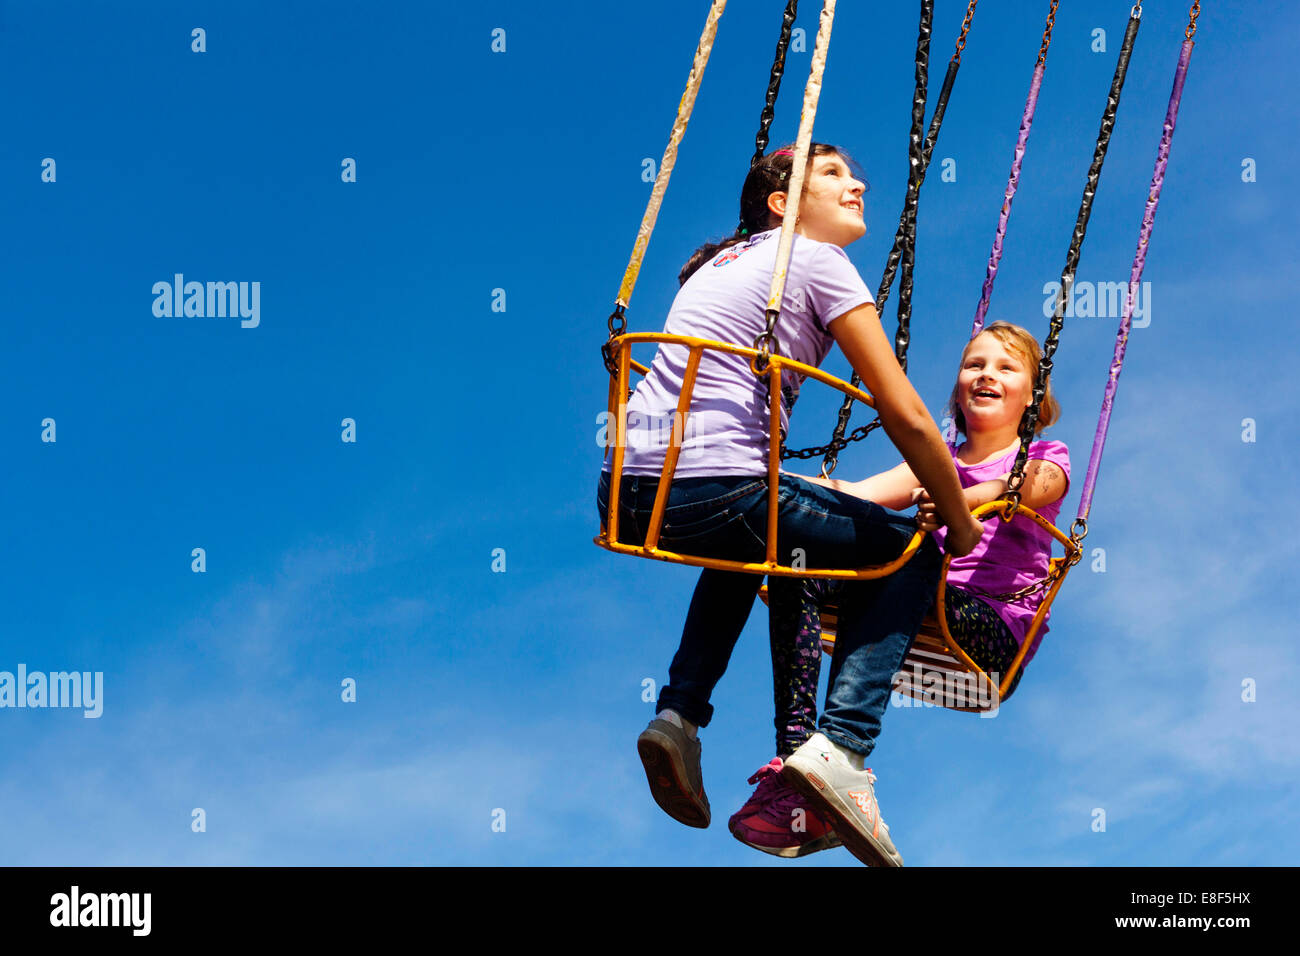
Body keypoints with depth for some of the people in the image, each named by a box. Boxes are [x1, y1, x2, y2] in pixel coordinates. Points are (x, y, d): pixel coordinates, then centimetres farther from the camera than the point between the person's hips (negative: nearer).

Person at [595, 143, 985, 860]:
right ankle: (841, 747, -6)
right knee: (907, 552, 11)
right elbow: (905, 416, -3)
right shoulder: (817, 261, 3)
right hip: (715, 489, -8)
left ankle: (679, 714, 23)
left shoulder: (719, 261, 26)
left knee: (750, 536, 40)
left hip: (626, 495, 8)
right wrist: (960, 524, 10)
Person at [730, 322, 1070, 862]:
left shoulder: (1047, 460, 15)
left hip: (998, 631, -5)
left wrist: (957, 500, -35)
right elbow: (857, 494, 11)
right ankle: (794, 757, -37)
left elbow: (1020, 489, -12)